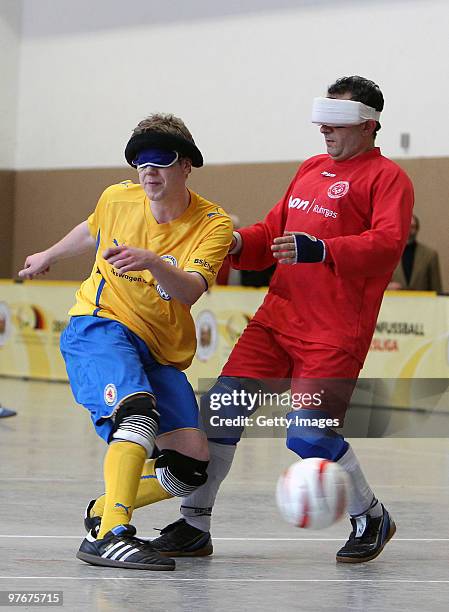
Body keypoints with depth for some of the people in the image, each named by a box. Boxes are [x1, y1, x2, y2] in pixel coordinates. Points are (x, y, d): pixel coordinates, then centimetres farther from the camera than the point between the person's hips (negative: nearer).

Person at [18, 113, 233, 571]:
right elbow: (92, 230, 23)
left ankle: (101, 511, 15)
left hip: (162, 355, 3)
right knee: (140, 413, -33)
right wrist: (49, 256, 40)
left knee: (191, 466, -7)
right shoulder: (118, 199, -3)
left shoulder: (213, 224, -9)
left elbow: (190, 292, -26)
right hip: (98, 328, -3)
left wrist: (152, 262, -45)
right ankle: (109, 536, -41)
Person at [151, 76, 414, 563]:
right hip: (276, 317, 7)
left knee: (309, 436, -14)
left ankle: (371, 518, 11)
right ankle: (194, 526, 6)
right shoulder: (310, 169, 21)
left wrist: (320, 250, -32)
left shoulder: (386, 177, -2)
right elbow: (274, 232, 25)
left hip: (335, 332, -7)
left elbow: (387, 244, -18)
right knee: (221, 408, -4)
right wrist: (236, 243, 4)